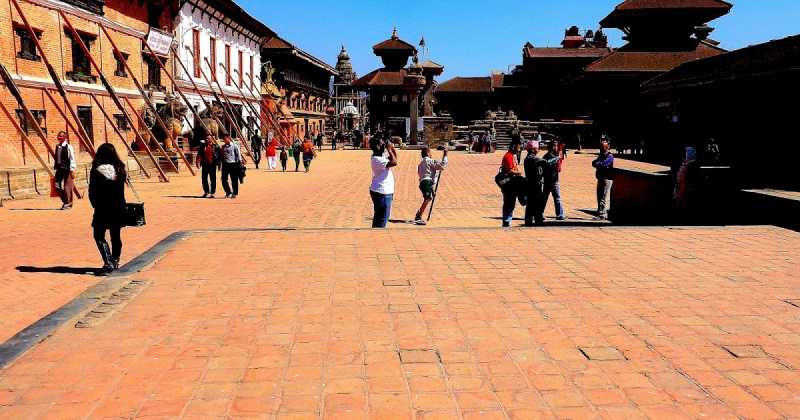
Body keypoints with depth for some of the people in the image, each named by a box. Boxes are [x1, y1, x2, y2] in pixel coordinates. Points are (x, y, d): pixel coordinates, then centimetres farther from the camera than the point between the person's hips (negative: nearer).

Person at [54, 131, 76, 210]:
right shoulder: (57, 147, 10)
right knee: (57, 186, 3)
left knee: (67, 186, -1)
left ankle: (68, 203, 9)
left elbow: (72, 159, -9)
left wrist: (72, 170, -12)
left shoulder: (68, 147, -7)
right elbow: (56, 158, 16)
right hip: (59, 169, 6)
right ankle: (65, 200, 19)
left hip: (67, 169, -6)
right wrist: (56, 167, 13)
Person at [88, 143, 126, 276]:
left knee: (99, 236, 1)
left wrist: (96, 205, 9)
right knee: (116, 236, 16)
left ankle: (108, 263, -13)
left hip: (102, 209, -4)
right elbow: (121, 191, 4)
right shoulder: (119, 169, 0)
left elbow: (92, 191, -6)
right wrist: (120, 205, 12)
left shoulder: (96, 171, -9)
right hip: (118, 208, 4)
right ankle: (115, 261, 26)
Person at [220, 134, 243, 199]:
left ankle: (235, 193, 10)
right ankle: (228, 192, 16)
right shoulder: (223, 147, 13)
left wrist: (239, 163, -7)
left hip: (233, 164, -5)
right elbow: (221, 156, 19)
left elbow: (238, 155, -3)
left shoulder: (235, 146, -3)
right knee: (224, 179, 2)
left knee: (234, 180, 0)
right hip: (225, 164, 5)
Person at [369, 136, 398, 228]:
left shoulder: (380, 157, 10)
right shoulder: (377, 159, -20)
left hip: (384, 191, 10)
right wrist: (389, 150, -17)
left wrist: (392, 148, 6)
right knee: (382, 218, -7)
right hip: (381, 193, -10)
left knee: (378, 217, 18)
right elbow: (394, 162, -29)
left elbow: (394, 159, 20)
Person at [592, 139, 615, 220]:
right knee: (600, 197, 13)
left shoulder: (609, 156, -9)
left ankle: (602, 215, -11)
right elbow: (594, 163, 5)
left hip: (607, 179, -9)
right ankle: (605, 214, 22)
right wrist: (598, 163, -14)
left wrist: (597, 163, -7)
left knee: (604, 198, -10)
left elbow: (603, 164, -23)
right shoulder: (600, 155, 17)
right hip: (600, 178, 9)